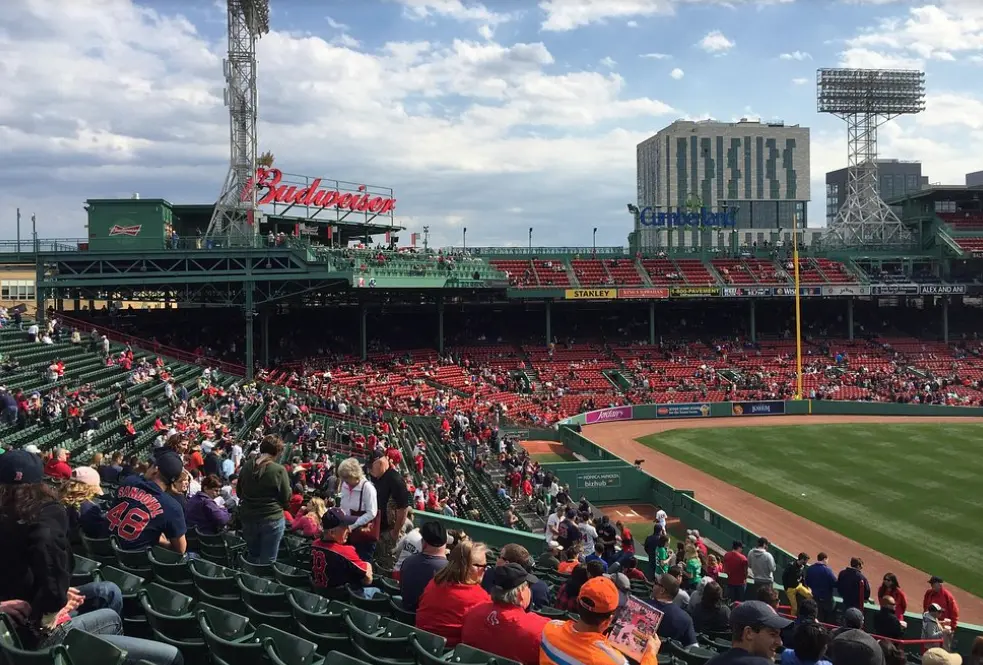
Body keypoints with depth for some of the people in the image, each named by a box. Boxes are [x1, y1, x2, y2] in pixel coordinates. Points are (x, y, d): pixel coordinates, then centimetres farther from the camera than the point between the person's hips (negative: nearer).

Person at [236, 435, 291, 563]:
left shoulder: (247, 466, -1)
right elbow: (286, 498, -9)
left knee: (252, 556, 23)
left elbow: (238, 492, 11)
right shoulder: (279, 470, -17)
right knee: (268, 561, 6)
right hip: (272, 519, -5)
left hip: (248, 518, 5)